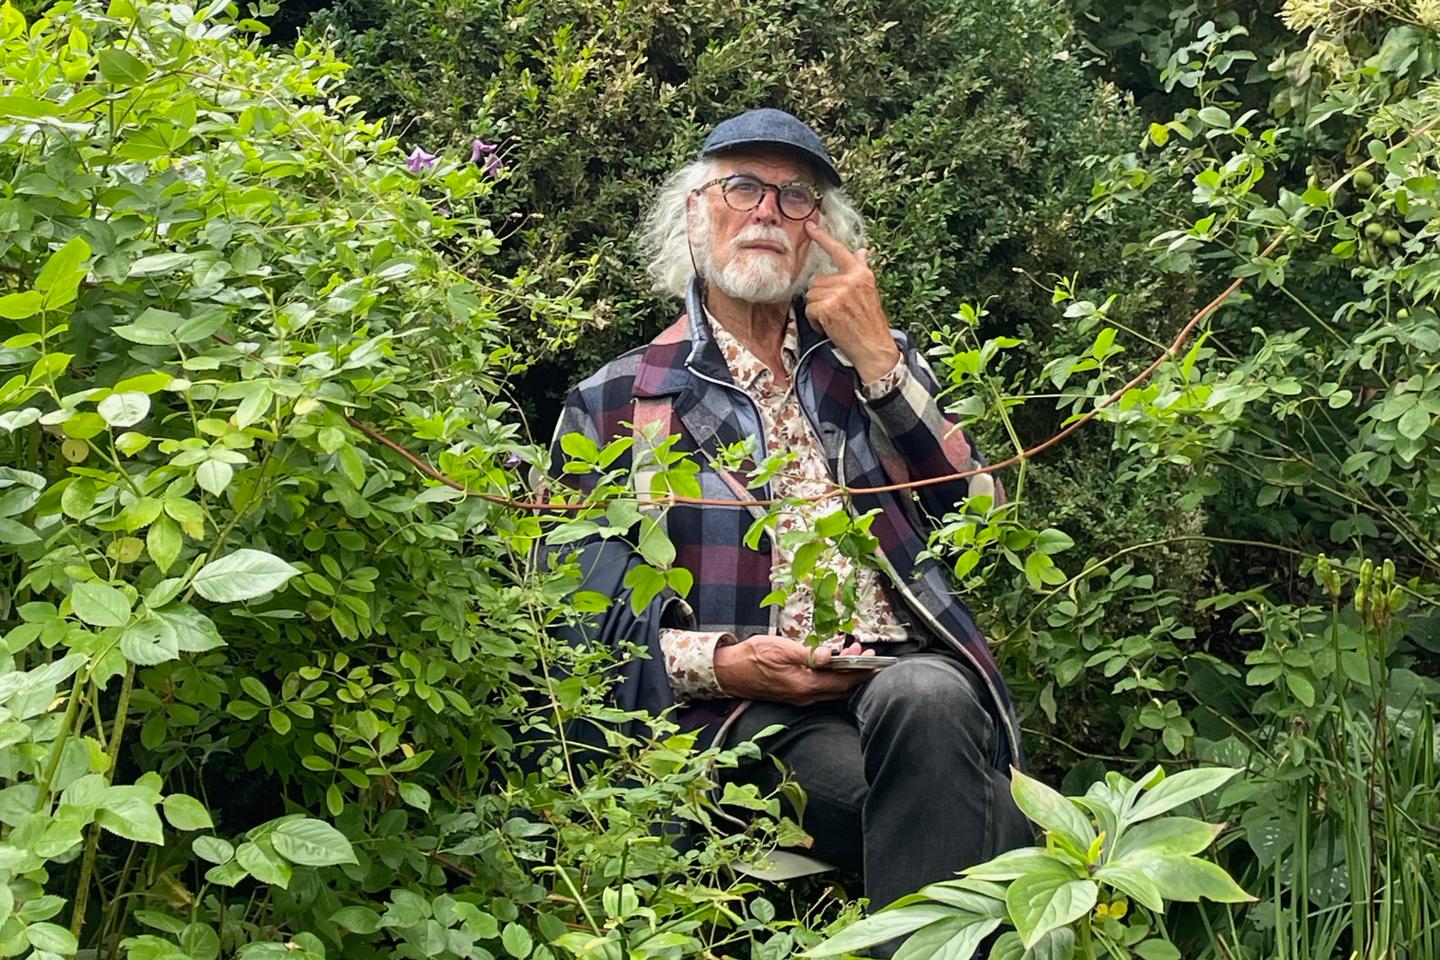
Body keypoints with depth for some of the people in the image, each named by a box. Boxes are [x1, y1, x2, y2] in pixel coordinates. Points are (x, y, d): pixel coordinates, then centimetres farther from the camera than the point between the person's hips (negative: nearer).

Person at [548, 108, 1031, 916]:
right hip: (748, 712, -3)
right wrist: (712, 662, -11)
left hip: (916, 674, 3)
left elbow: (977, 509, 5)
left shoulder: (874, 358, 19)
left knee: (924, 699, -35)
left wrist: (877, 357, -2)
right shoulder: (614, 404, 10)